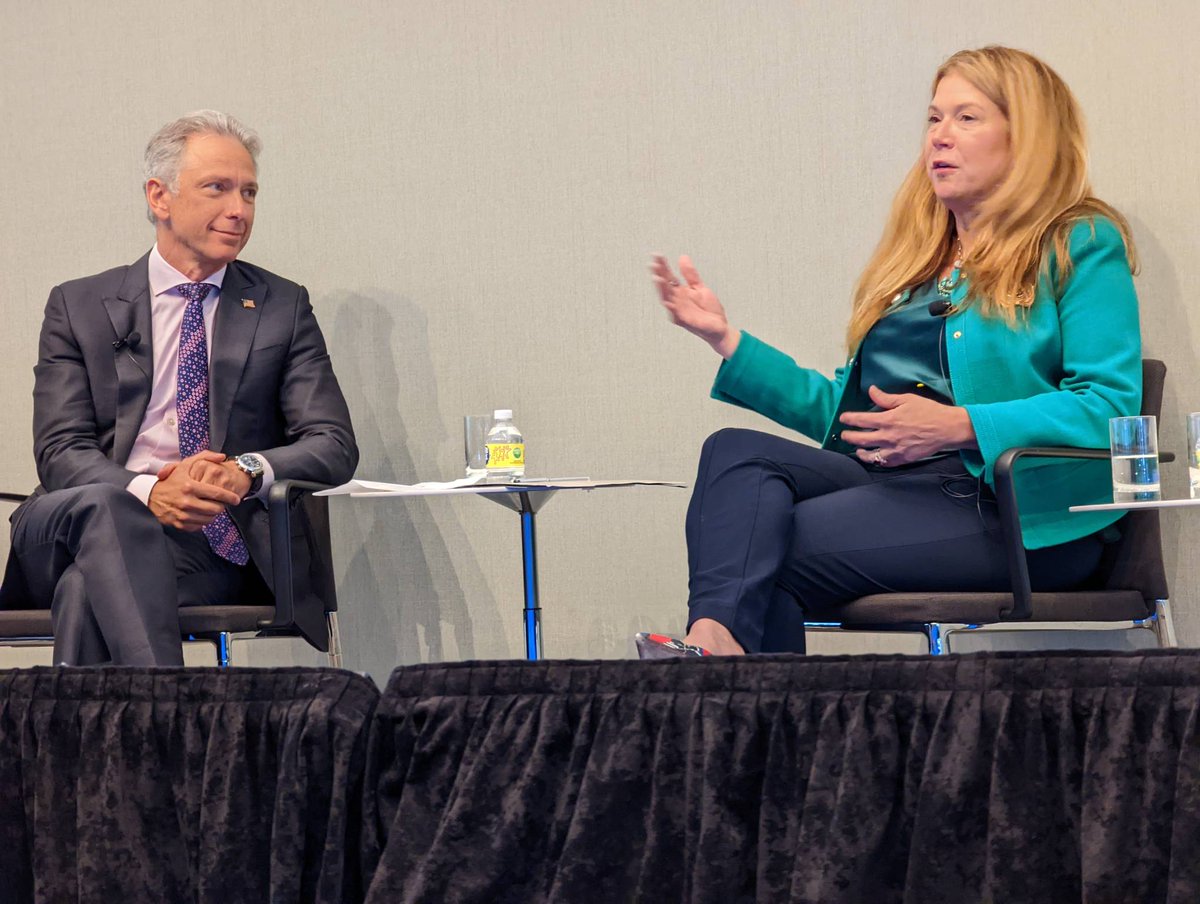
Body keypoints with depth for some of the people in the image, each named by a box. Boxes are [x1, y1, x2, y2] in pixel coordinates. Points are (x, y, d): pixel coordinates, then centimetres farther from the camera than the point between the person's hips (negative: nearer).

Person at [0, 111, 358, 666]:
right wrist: (149, 492, -21)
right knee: (101, 504, -38)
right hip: (96, 515, 1)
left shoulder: (284, 307, 16)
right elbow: (60, 451, 3)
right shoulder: (78, 306, 15)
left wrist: (248, 470, -16)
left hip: (218, 546, -1)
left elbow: (335, 446, 8)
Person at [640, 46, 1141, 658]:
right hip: (893, 479, 6)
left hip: (1021, 513, -6)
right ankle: (716, 638, -47)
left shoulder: (1081, 246, 5)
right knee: (735, 451, -23)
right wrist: (726, 340, 18)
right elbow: (845, 412, 27)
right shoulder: (915, 256, 28)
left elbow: (1111, 405, -9)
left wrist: (959, 426, -19)